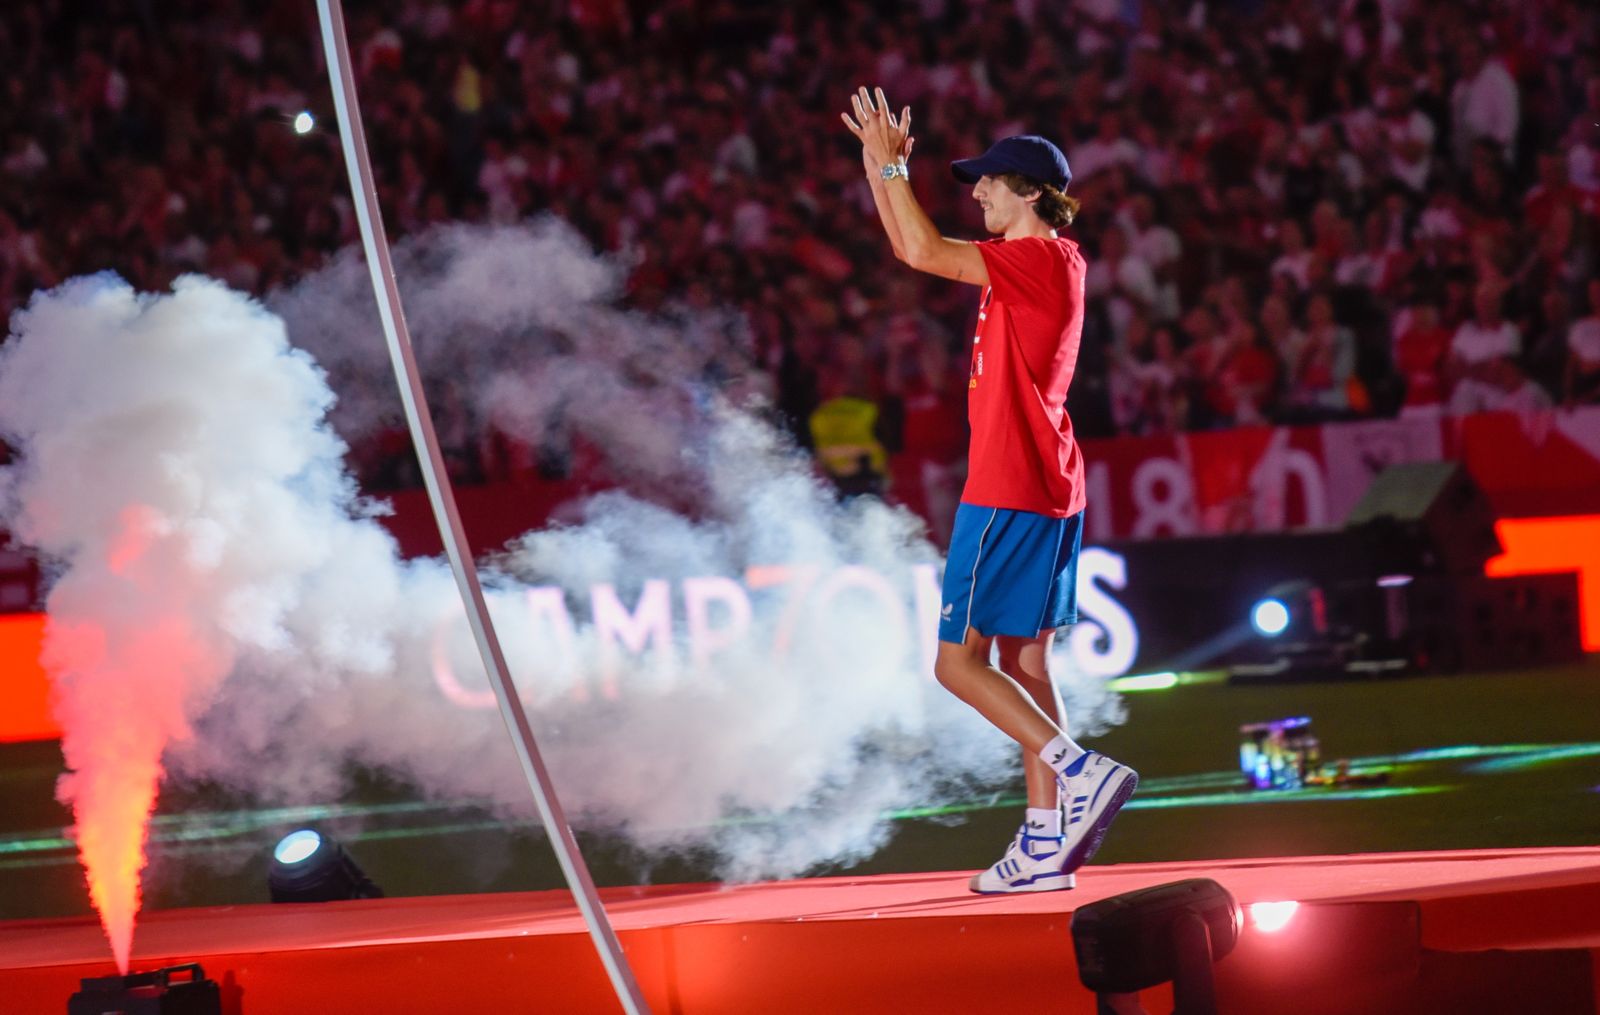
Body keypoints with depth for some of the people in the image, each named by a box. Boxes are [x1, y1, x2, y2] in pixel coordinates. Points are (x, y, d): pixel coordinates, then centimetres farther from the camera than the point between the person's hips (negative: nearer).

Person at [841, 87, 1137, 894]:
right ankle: (1045, 844, 6)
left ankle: (1083, 771, -18)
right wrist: (881, 163, 17)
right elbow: (914, 247, 23)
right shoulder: (1029, 262, 15)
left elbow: (923, 252, -18)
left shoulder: (1040, 260, -12)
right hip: (1047, 493, 10)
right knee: (1022, 659, 8)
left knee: (959, 659, -8)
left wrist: (892, 165, -8)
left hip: (1010, 494, -10)